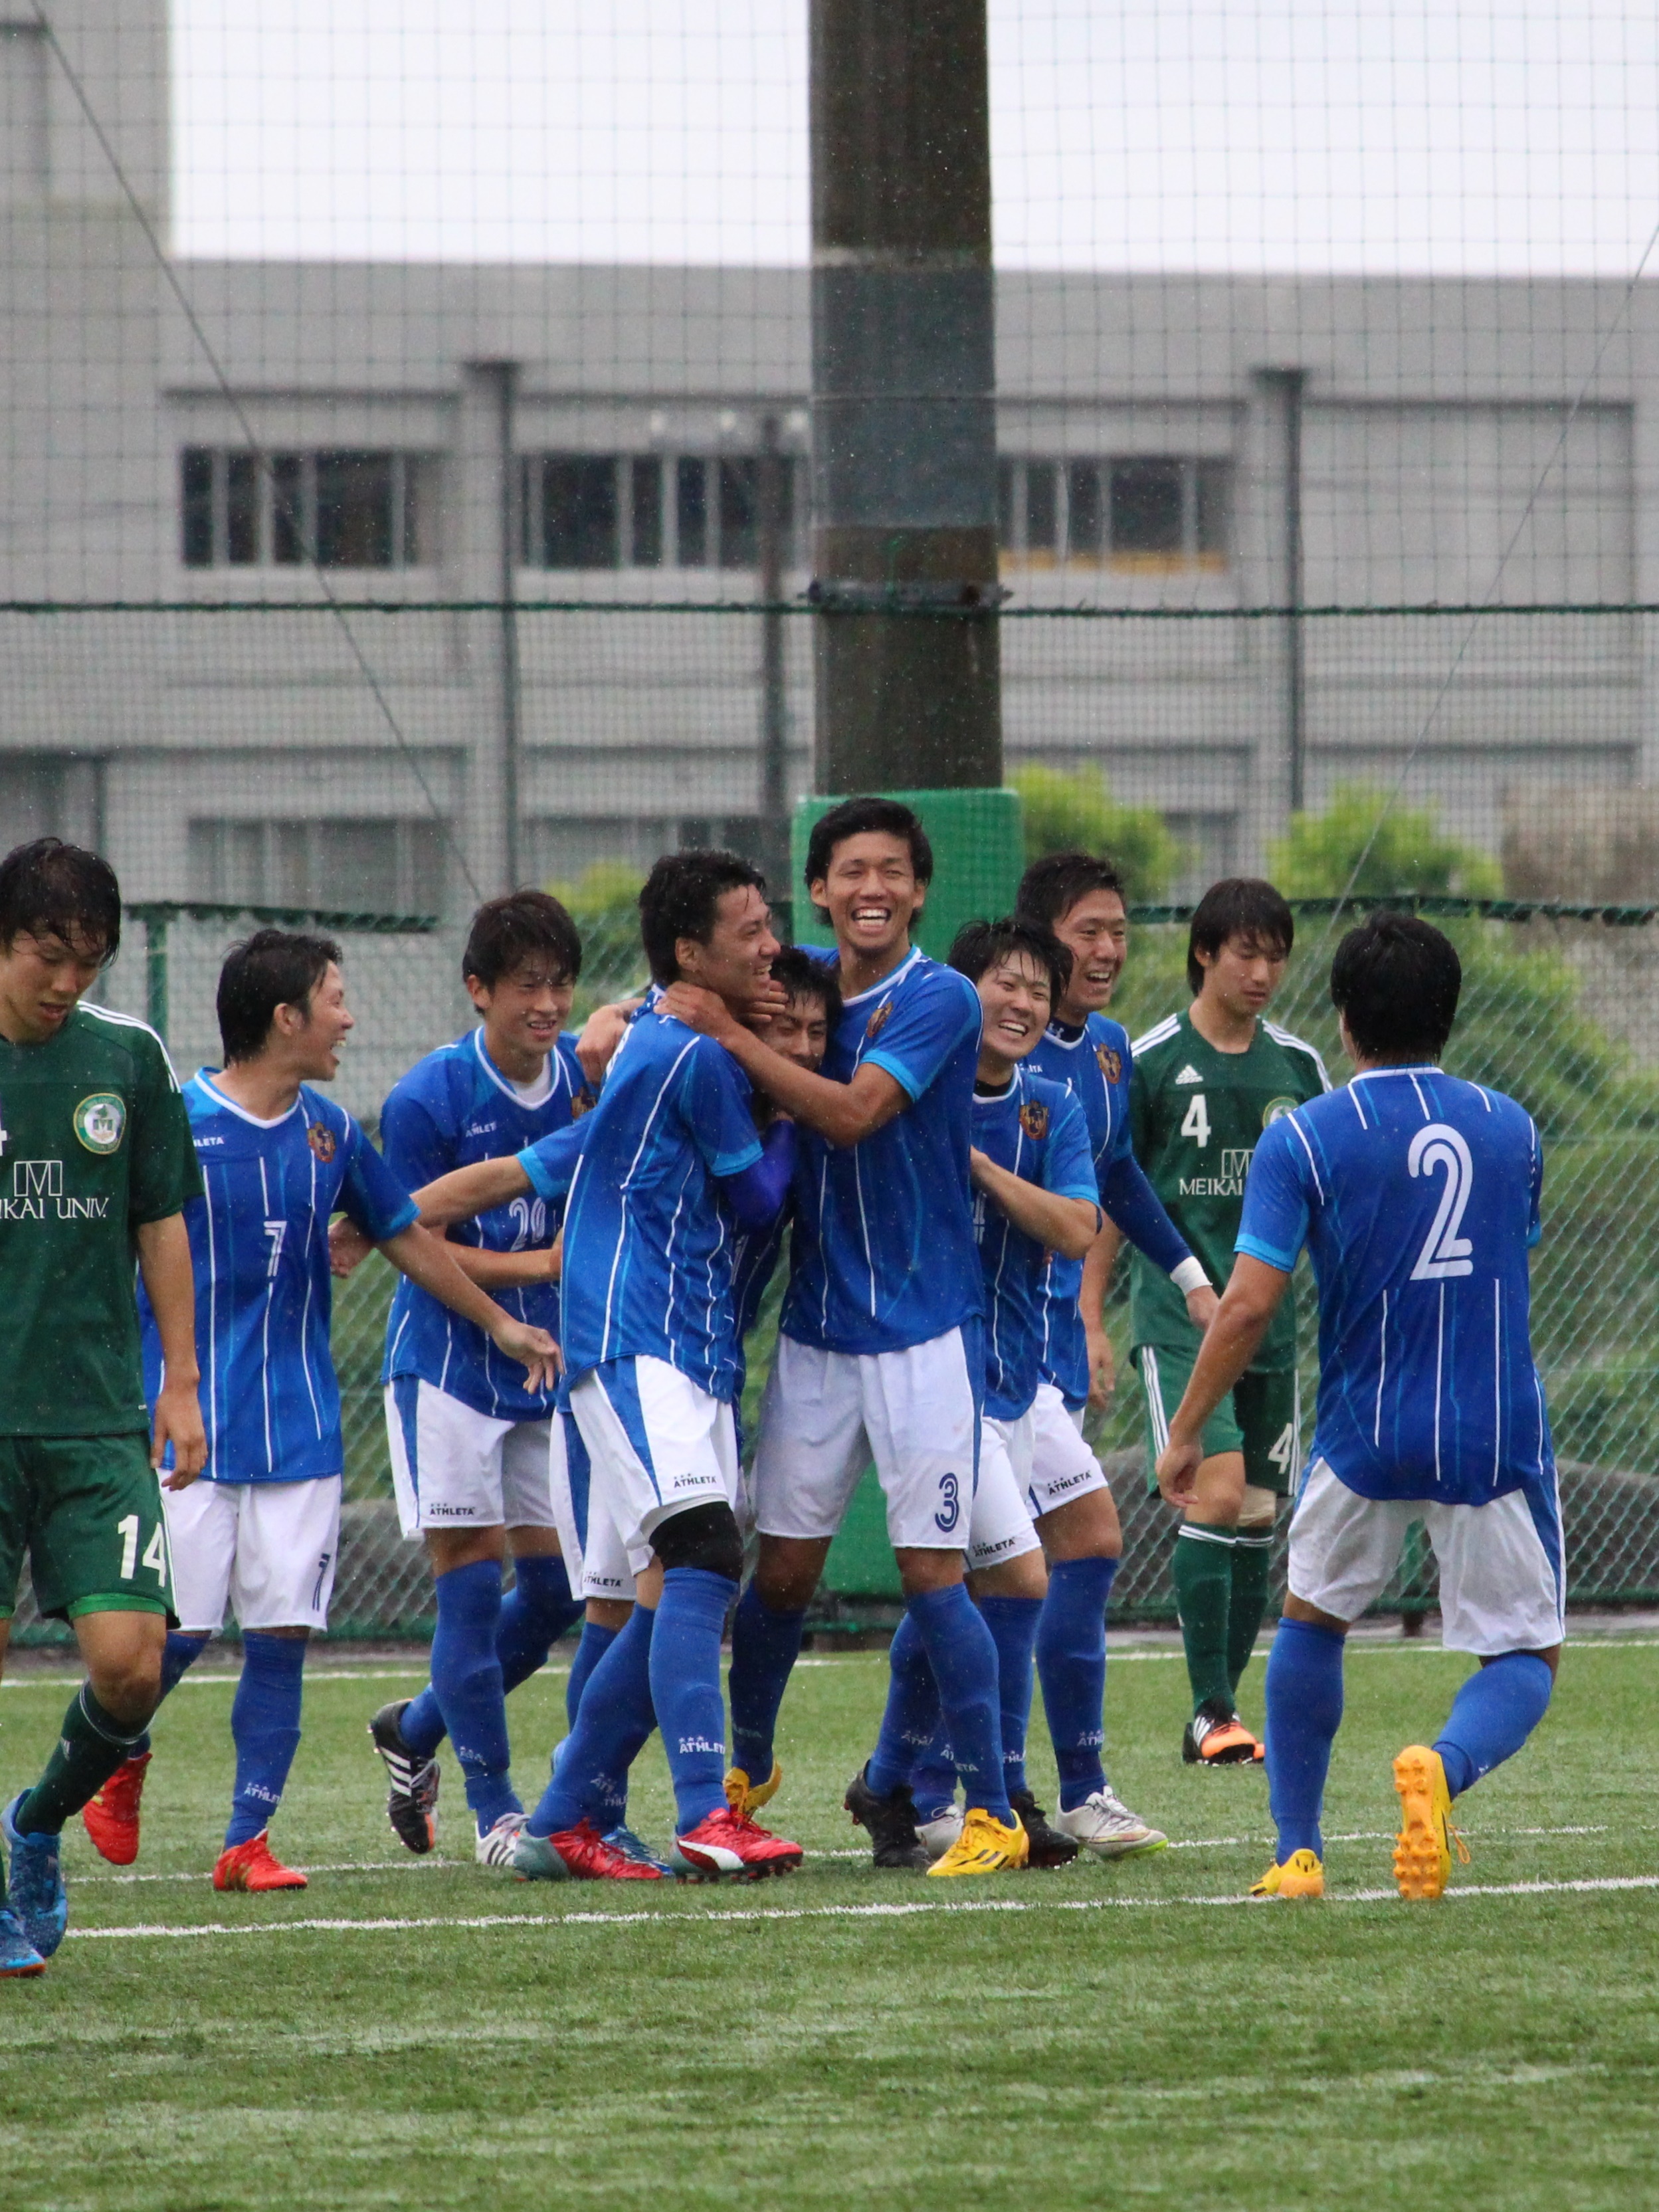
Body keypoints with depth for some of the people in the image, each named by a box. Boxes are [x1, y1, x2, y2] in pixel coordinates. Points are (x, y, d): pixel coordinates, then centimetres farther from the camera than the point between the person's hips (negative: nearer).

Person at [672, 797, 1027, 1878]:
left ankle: (995, 1814, -5)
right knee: (784, 1566, 10)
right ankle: (747, 1767, 31)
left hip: (925, 1330, -5)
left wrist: (726, 1030, -18)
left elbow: (851, 1113, -22)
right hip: (817, 1326, 5)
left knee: (932, 1570, -9)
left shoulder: (939, 1000, -11)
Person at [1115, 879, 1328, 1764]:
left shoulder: (1297, 1065, 9)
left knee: (1256, 1514, 4)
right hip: (1177, 1317, -5)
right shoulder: (1150, 1061, -3)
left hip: (1269, 1318, 5)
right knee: (1215, 1493, -17)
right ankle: (1210, 1713, -13)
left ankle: (1227, 1706, 13)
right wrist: (1091, 1322, -1)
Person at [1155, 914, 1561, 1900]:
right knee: (1529, 1656, 9)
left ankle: (1299, 1854, 20)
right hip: (1499, 1440, 1)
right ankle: (1446, 1764, -24)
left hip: (1365, 1438, 0)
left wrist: (1186, 1434, -3)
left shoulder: (1304, 1140, -7)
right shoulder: (1511, 1130, 4)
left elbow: (1249, 1305, -12)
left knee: (1311, 1619, 24)